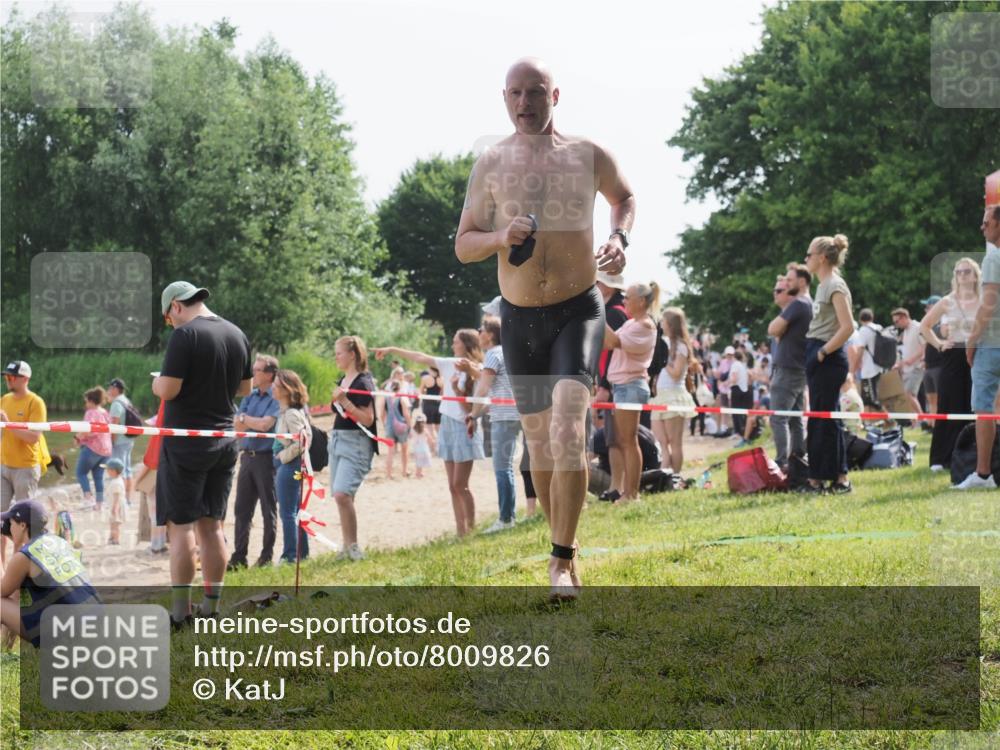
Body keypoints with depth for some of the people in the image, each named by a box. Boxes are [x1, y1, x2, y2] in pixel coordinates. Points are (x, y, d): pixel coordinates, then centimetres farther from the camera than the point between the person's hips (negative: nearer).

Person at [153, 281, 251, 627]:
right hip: (224, 441, 7)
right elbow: (245, 388, 17)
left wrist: (157, 382, 1)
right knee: (212, 525, 11)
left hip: (185, 440, -7)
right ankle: (211, 606, 14)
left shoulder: (185, 335, -15)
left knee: (181, 525, -4)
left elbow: (168, 390, -19)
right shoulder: (237, 335, 8)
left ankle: (180, 610, -6)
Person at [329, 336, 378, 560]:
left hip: (356, 443, -9)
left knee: (342, 494, -21)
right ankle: (347, 547, 14)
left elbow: (367, 419, -17)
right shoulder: (342, 381, 15)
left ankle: (352, 547, -14)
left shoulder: (363, 382, -10)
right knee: (341, 497, 8)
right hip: (337, 440, 9)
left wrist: (344, 401, -22)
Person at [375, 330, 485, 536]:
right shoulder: (450, 365, 8)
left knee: (460, 485, -9)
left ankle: (471, 530, -3)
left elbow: (470, 408, -12)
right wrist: (392, 349, 16)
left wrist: (456, 389, -26)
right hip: (448, 425, 7)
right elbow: (419, 357, 14)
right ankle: (460, 532, 6)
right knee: (453, 486, 4)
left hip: (464, 428, -7)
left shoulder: (476, 372, -10)